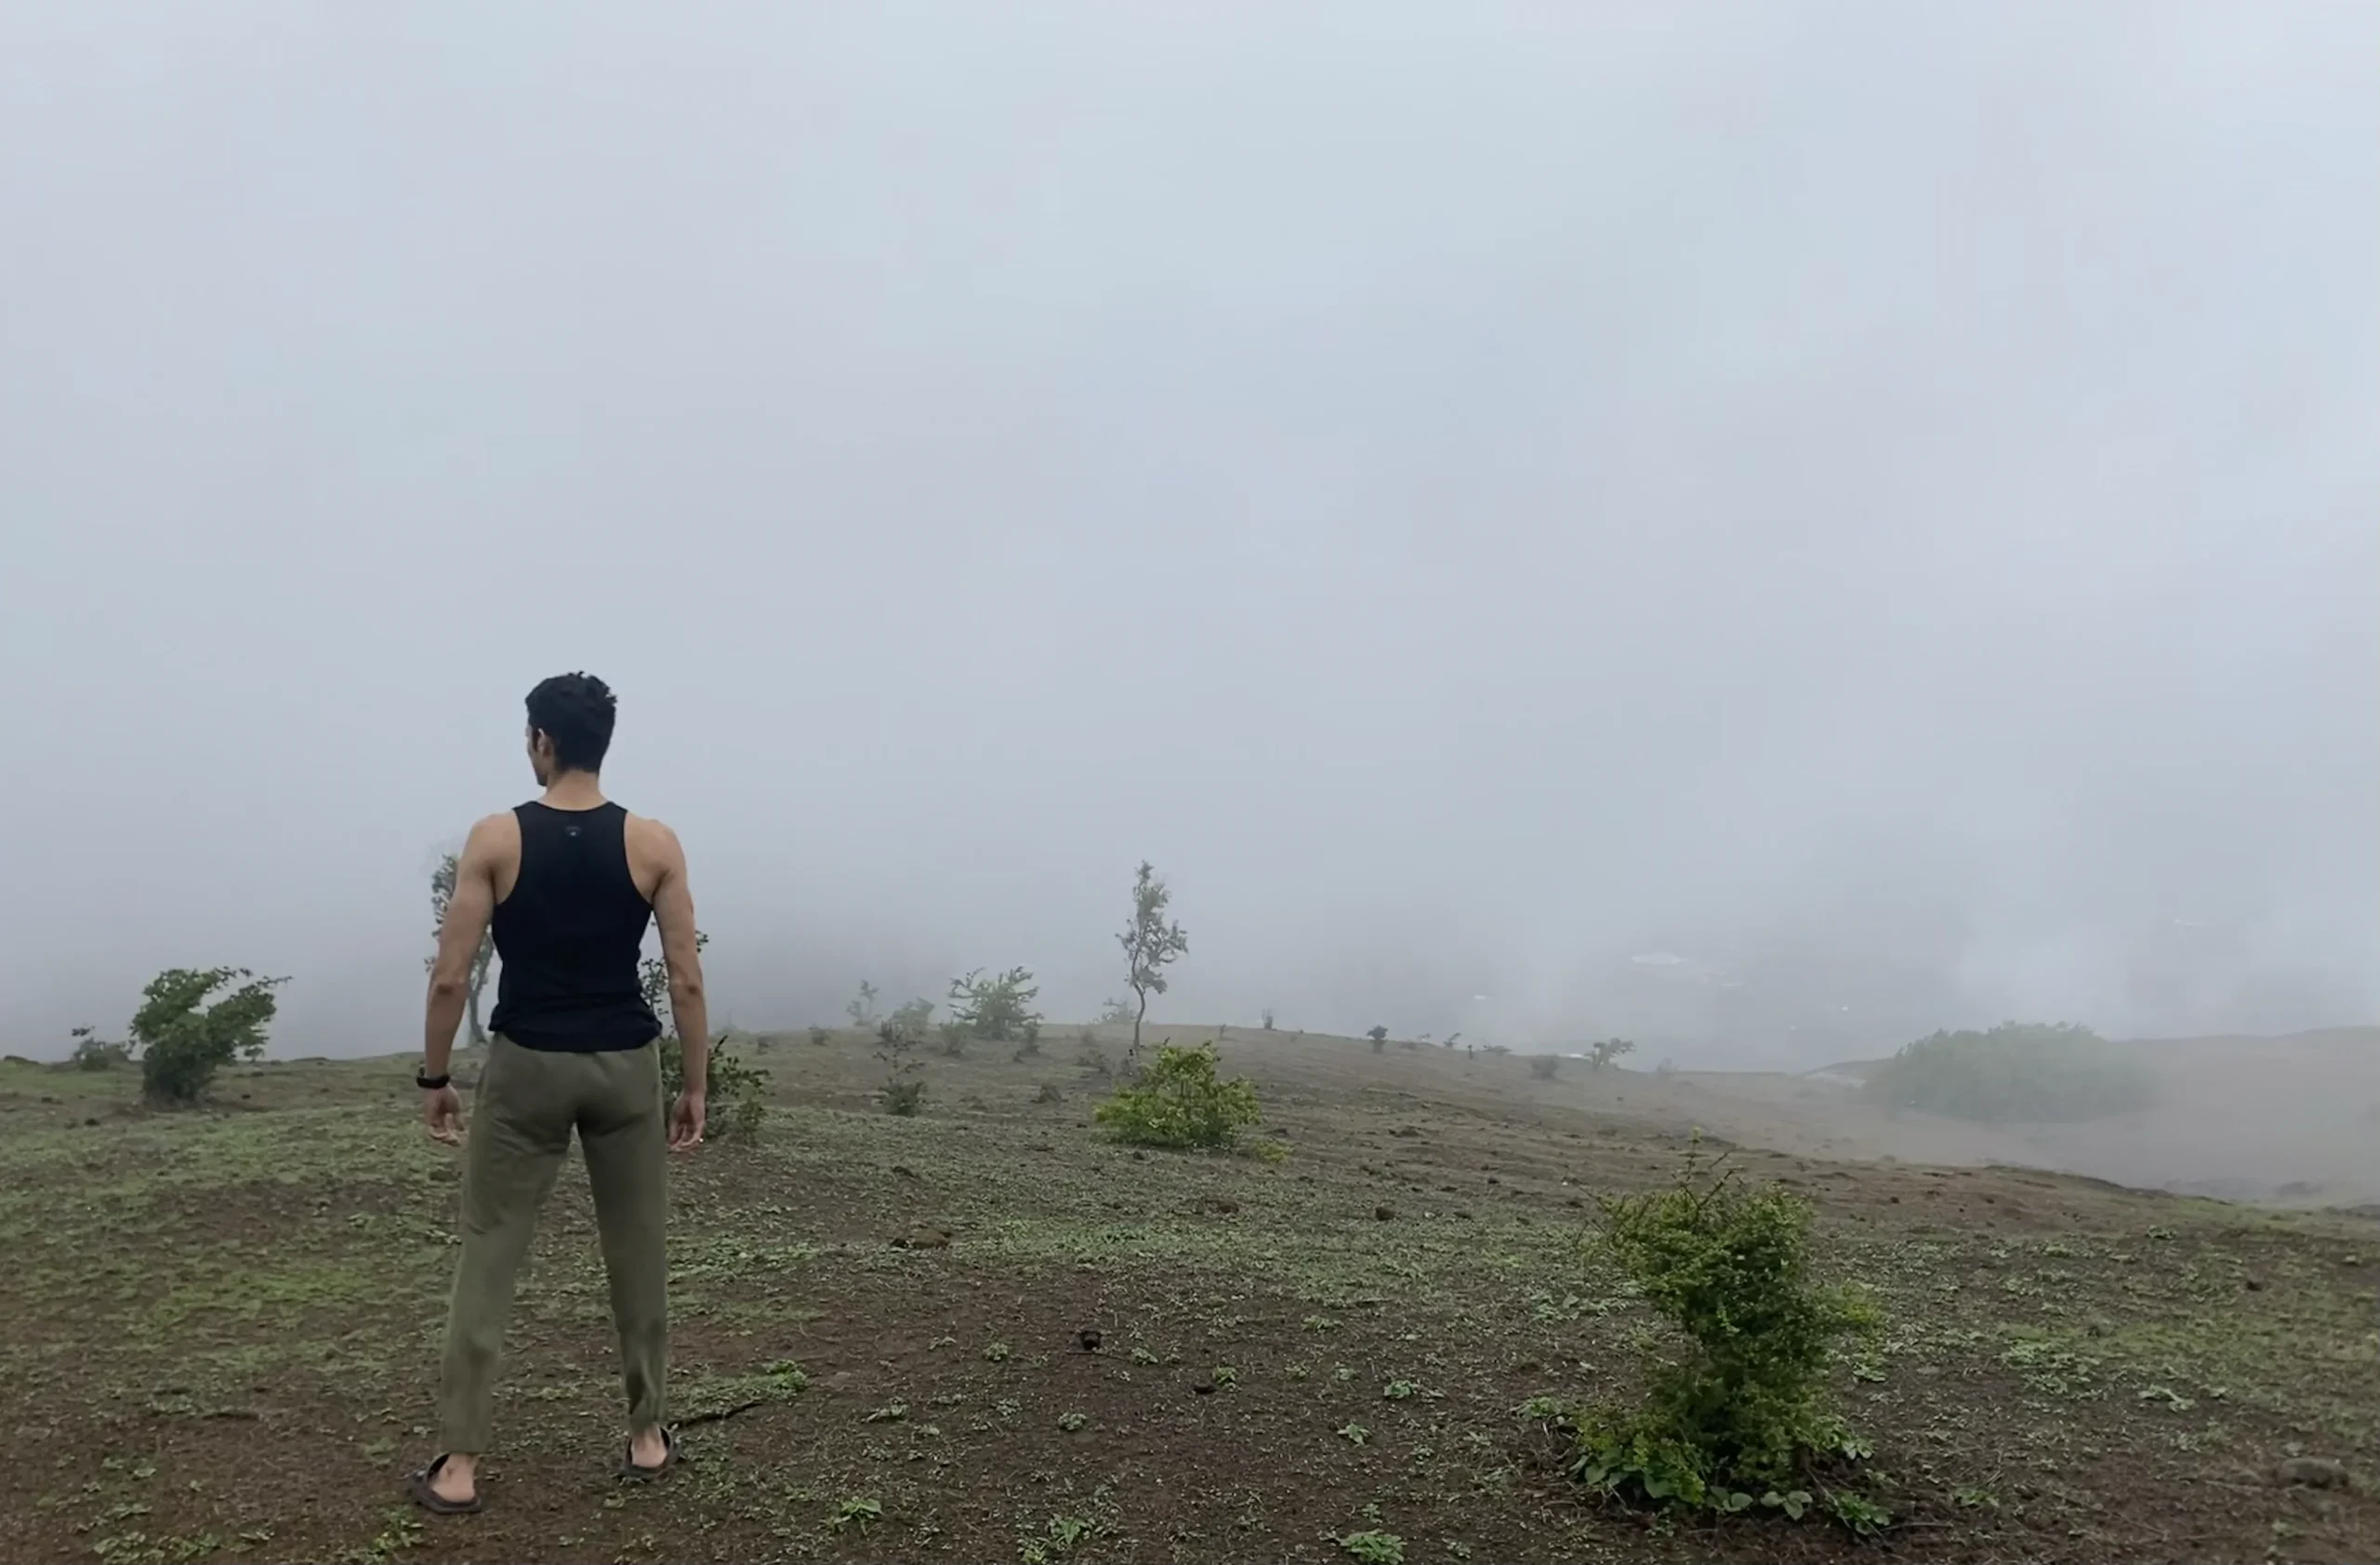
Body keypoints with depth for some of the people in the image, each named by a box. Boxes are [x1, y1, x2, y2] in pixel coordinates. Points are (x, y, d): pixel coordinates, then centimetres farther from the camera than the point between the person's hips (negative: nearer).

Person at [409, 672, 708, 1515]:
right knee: (638, 1255, 13)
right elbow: (686, 981, -6)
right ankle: (646, 1436, 24)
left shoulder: (496, 838, -6)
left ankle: (460, 1464, 10)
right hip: (624, 1066, 1)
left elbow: (450, 977, -7)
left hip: (526, 1065, -1)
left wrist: (433, 1078, 5)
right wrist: (696, 1088, 3)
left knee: (486, 1258, 8)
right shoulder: (654, 843, -5)